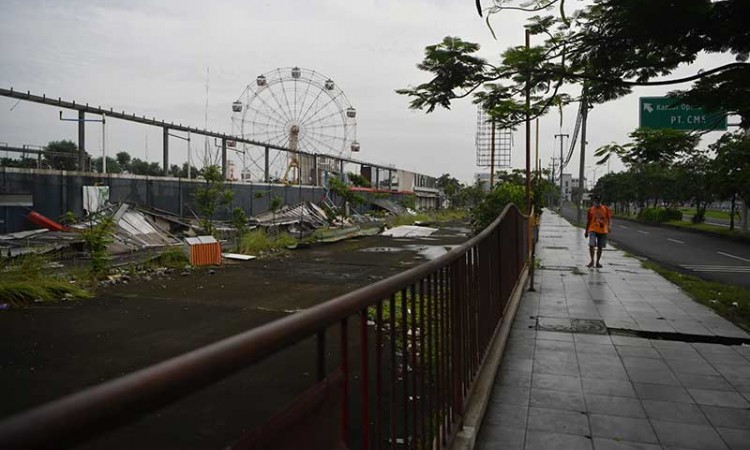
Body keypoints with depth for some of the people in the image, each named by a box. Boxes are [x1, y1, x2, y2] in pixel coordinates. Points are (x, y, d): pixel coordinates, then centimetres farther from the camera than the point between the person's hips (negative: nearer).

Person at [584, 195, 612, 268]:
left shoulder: (606, 209, 3)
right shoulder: (591, 210, 5)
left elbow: (609, 218, -1)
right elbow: (588, 221, 12)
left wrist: (609, 226, -21)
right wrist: (586, 231, 14)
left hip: (603, 231, 1)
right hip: (593, 230, -1)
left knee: (600, 247, 7)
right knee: (591, 245, -16)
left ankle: (598, 262, 19)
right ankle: (592, 261, -2)